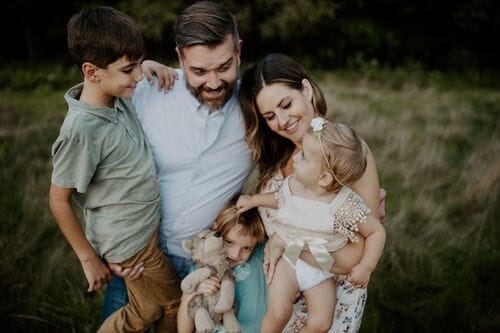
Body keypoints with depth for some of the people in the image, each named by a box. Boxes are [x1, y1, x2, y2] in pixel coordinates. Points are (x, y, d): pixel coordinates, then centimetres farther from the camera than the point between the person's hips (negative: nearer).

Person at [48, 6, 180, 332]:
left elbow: (135, 70, 20)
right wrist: (89, 258, -11)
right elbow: (59, 200, -18)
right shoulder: (81, 130, -29)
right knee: (172, 305, 13)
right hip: (131, 242, -7)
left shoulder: (119, 96, -7)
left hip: (149, 226, 7)